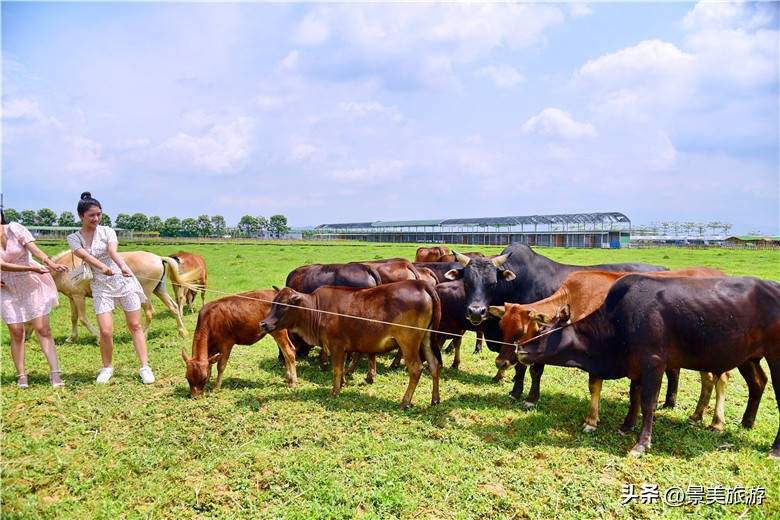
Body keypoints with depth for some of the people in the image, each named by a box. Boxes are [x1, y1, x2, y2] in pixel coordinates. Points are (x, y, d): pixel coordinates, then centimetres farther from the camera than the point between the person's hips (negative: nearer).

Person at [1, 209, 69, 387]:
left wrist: (50, 263, -39)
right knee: (16, 332, 1)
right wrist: (31, 268, -28)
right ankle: (21, 376, 14)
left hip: (31, 283, -1)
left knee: (42, 329, -5)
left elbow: (33, 248, -20)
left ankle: (55, 374, -7)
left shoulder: (14, 229, -8)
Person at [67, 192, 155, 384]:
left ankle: (145, 367, 8)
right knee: (106, 331, -8)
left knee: (135, 326, 1)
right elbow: (85, 255, -17)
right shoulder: (74, 238, 3)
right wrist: (103, 267, -37)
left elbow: (113, 251, -19)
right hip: (100, 286, 1)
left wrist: (123, 267, -40)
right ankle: (107, 368, 16)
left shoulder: (107, 231, 1)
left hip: (124, 281, -1)